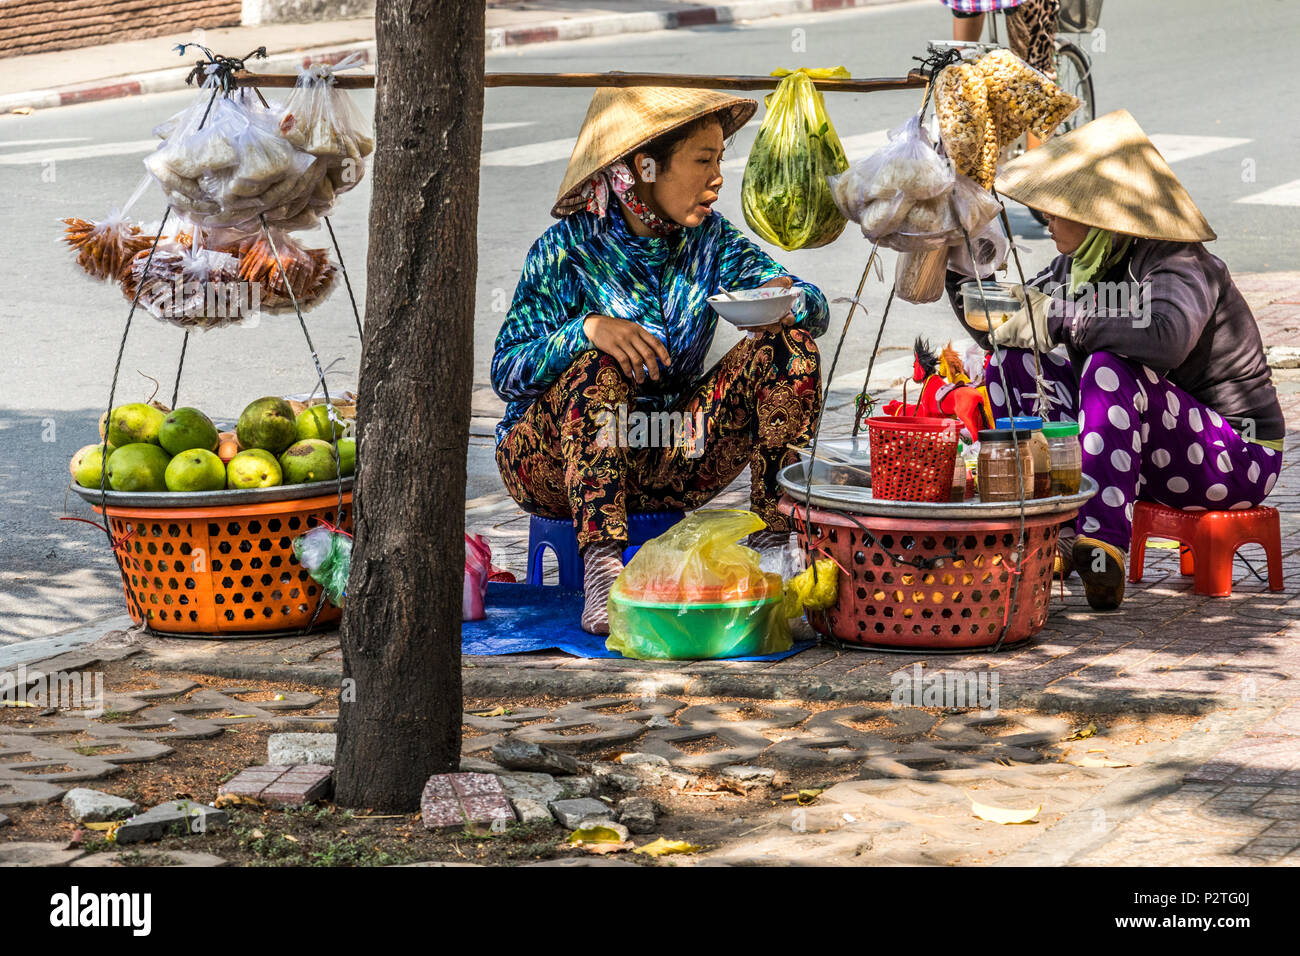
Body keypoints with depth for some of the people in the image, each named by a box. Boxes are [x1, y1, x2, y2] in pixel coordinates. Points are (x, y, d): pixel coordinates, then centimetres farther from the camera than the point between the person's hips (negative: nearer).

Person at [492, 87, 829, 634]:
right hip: (552, 460, -4)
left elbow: (814, 307, -4)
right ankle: (602, 570, -44)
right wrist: (586, 330, -36)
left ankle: (773, 542, -19)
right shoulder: (568, 249, -12)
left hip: (669, 465, 4)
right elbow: (507, 374, -18)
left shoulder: (707, 240, 1)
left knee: (790, 344, -11)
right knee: (600, 370, -35)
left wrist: (786, 299, -28)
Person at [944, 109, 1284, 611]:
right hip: (1145, 453, 8)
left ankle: (1103, 547, -37)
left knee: (1111, 371, -33)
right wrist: (960, 272, -6)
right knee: (1011, 360, -3)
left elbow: (1166, 336, -46)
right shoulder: (1079, 262, 1)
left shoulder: (1178, 266, -22)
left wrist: (1053, 316, -38)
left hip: (1238, 459, -8)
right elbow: (1006, 330, 12)